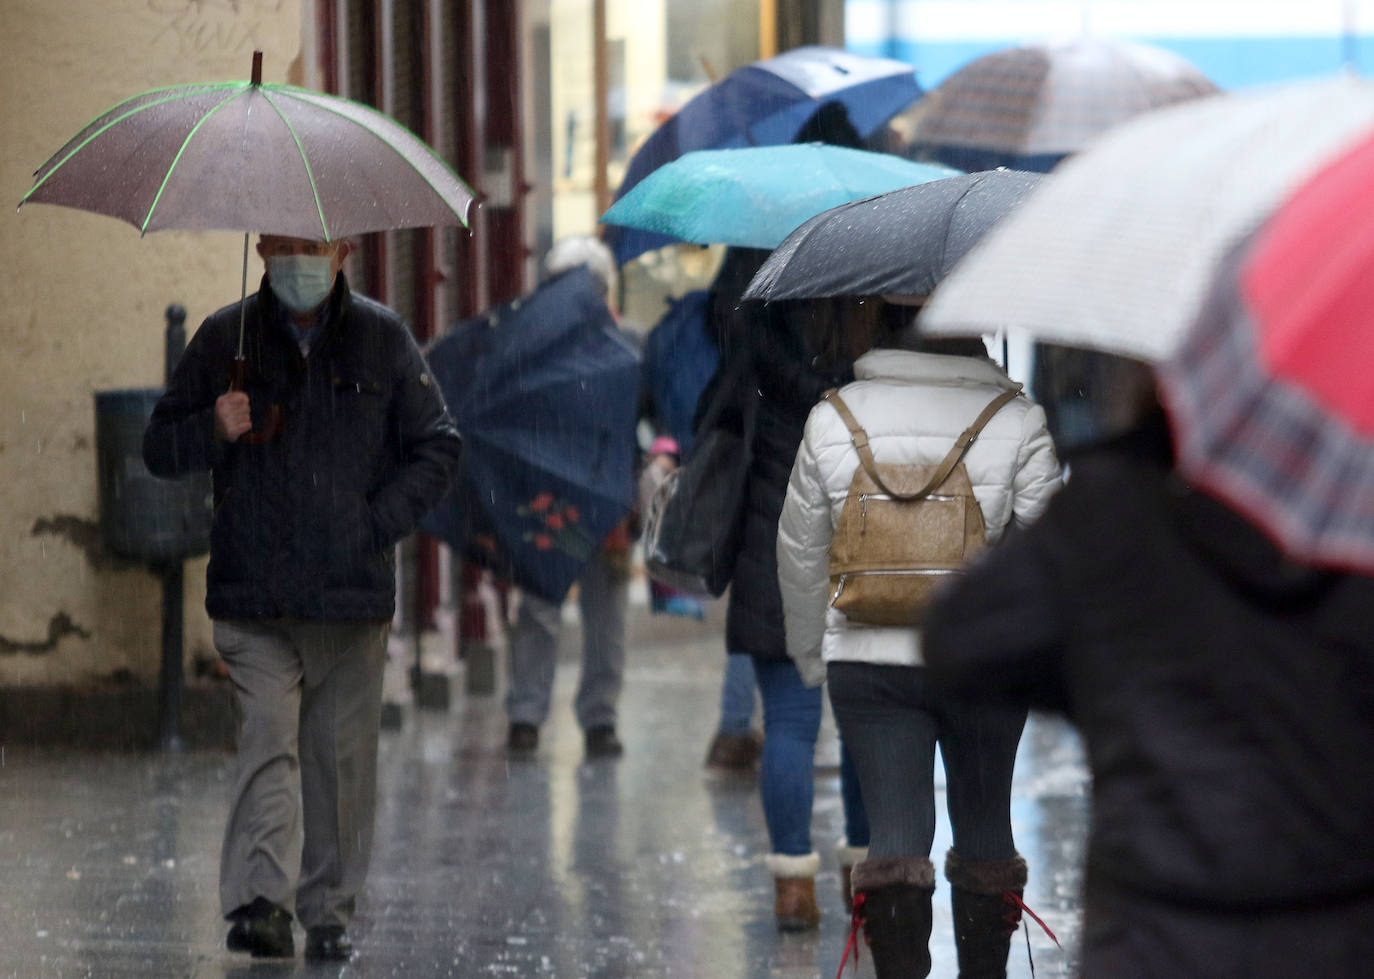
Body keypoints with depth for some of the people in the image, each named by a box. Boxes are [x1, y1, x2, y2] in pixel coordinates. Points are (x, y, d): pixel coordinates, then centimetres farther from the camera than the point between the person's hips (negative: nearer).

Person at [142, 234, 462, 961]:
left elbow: (437, 446, 10)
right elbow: (160, 449, 11)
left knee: (340, 752, 4)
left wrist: (379, 522, -3)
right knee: (268, 737, -15)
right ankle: (260, 901, -23)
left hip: (352, 595, 1)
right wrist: (214, 431, -11)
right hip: (253, 594, -1)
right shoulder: (225, 339, 7)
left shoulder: (381, 338, 7)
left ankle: (329, 910, 14)